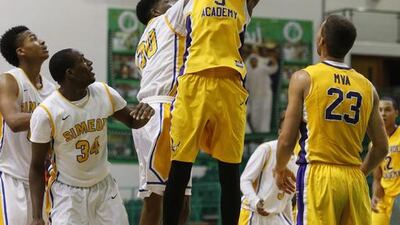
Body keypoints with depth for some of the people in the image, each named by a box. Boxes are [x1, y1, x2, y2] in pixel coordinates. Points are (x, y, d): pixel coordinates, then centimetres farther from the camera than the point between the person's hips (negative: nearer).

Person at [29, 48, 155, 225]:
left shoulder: (104, 93, -7)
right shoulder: (45, 113, -19)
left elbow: (132, 121, 10)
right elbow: (37, 167, -12)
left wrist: (144, 112, -16)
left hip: (104, 186, 4)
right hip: (68, 192, -4)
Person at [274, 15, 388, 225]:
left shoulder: (304, 78, -2)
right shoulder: (367, 86, 10)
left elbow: (287, 139, -5)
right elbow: (381, 147, 13)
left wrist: (280, 170, 13)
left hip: (318, 176, -4)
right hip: (355, 180, 4)